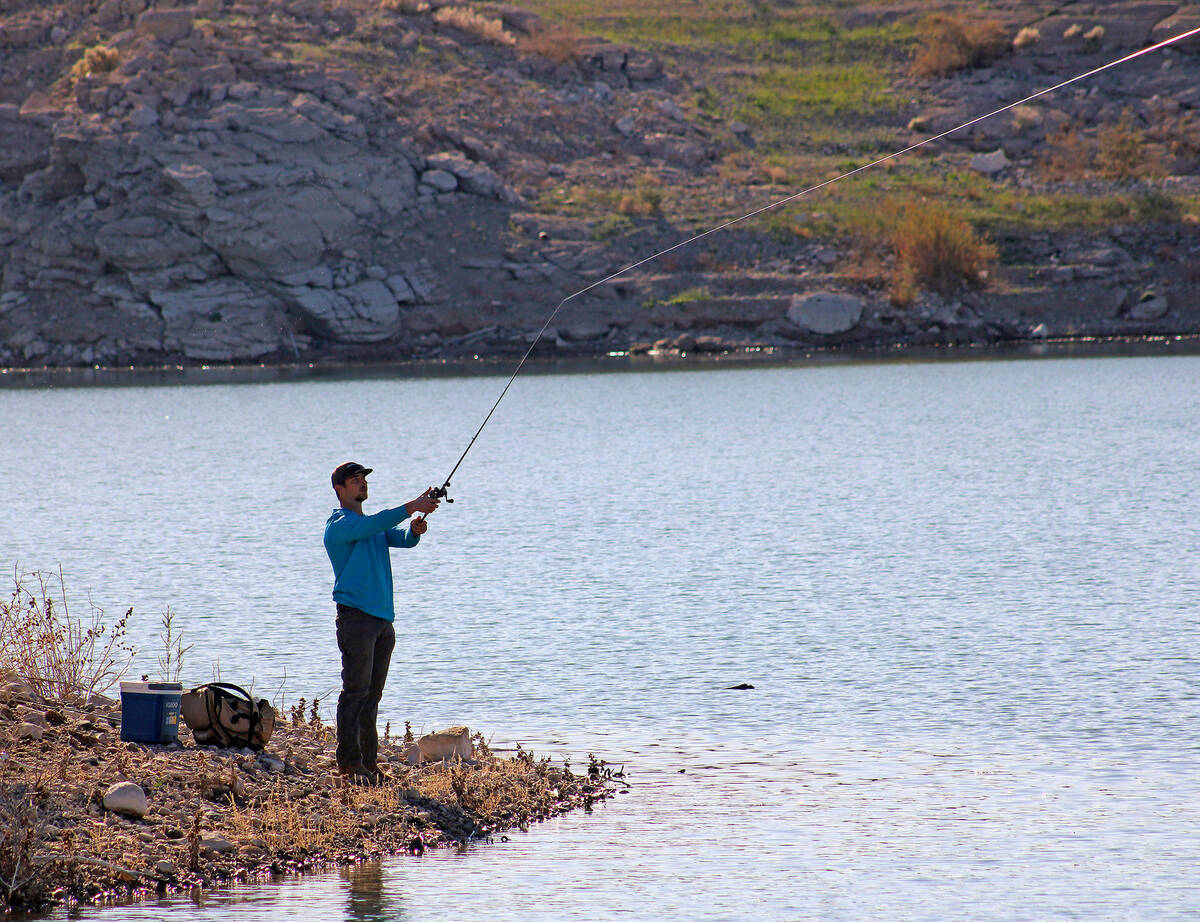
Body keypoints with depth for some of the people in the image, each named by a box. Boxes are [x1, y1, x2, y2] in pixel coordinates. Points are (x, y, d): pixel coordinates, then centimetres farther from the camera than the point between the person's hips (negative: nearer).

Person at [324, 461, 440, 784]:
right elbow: (373, 525, -20)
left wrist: (414, 529, -13)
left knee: (372, 695, 8)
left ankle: (369, 763, 10)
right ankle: (349, 763, -12)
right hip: (356, 615, -8)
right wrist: (412, 507, -24)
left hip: (383, 619, 8)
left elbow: (403, 539, 10)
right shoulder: (339, 525, -4)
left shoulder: (375, 526, 22)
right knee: (355, 691, -11)